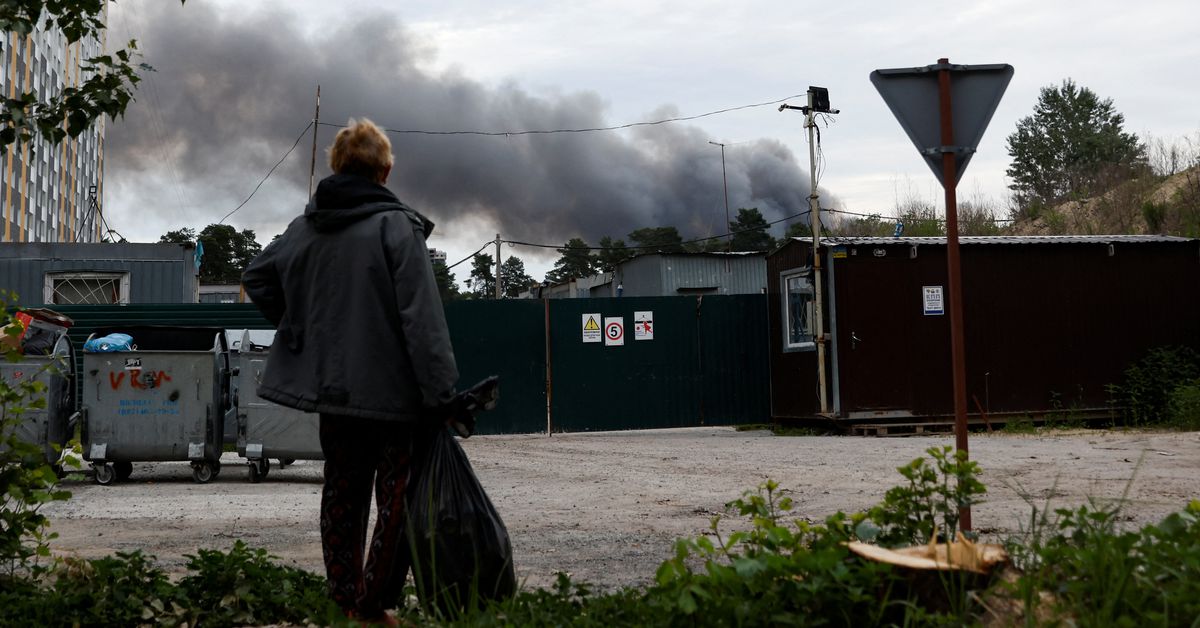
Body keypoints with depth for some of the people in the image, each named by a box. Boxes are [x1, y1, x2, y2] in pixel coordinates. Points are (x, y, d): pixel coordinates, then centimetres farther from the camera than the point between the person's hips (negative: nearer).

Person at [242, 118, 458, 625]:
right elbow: (421, 316, -18)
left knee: (343, 493, 16)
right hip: (390, 388, -6)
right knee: (398, 497, 3)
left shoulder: (305, 226, 7)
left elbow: (256, 278, 19)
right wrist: (440, 393, -17)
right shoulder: (397, 225, -12)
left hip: (330, 386, 6)